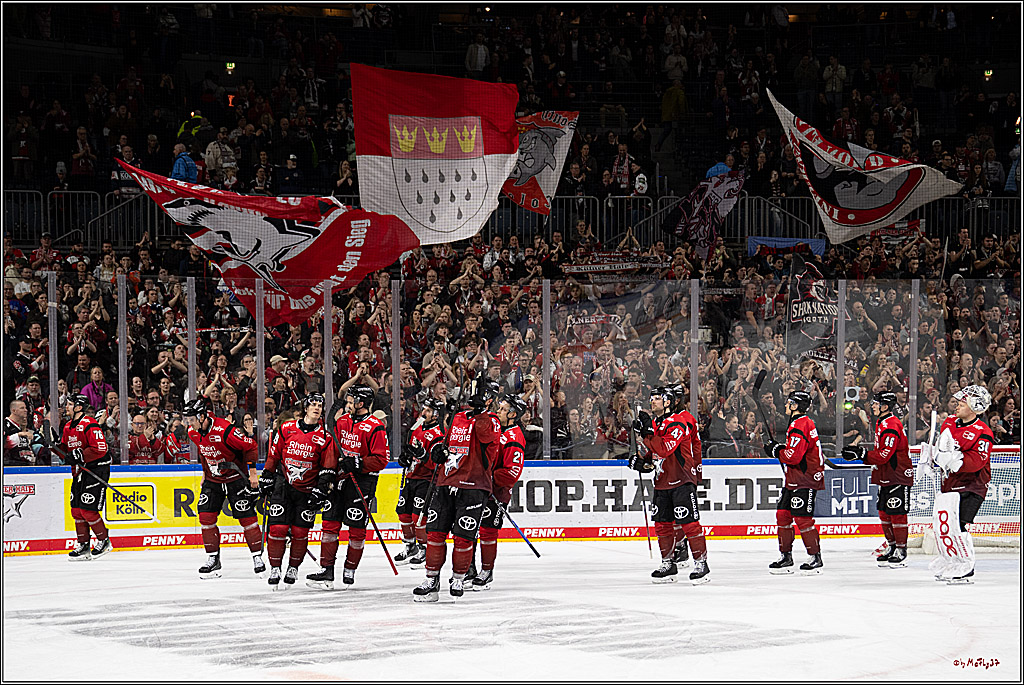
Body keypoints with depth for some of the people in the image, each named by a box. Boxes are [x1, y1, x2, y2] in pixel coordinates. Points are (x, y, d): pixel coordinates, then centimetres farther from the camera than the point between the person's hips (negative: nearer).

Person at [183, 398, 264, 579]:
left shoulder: (224, 430, -28)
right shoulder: (193, 433, -5)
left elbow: (250, 446, -19)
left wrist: (252, 472, -16)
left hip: (235, 477, -6)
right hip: (213, 479, 6)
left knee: (247, 517, -6)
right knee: (206, 517, -3)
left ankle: (258, 557, 5)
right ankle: (213, 560, 6)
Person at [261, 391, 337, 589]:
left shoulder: (325, 437, -3)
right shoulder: (287, 429, 0)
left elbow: (329, 467, -1)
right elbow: (274, 456, 9)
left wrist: (321, 490, -9)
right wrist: (266, 480, 9)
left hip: (308, 490, 0)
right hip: (283, 484, 0)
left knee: (300, 532, 1)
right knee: (278, 528, -7)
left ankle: (293, 568, 20)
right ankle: (275, 568, 4)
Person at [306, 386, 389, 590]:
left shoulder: (375, 427, -11)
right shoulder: (342, 421, 10)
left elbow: (381, 460, -14)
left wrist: (357, 463, -24)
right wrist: (327, 472, 6)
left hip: (362, 481, -6)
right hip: (340, 478, 6)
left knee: (357, 528, -1)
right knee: (330, 523, 0)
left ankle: (350, 570, 13)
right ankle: (326, 571, 0)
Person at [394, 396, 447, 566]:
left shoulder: (439, 435, -16)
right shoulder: (419, 429, 12)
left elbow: (436, 464, -22)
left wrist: (422, 454, -35)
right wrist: (404, 456, 7)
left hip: (426, 480, -9)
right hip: (412, 477, 9)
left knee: (419, 516, -14)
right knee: (404, 511, 12)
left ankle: (424, 549, 0)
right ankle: (410, 545, 27)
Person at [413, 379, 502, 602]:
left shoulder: (490, 421, -3)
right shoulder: (457, 419, 17)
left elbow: (486, 434, -27)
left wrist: (480, 411, -33)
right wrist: (440, 449, 10)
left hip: (472, 488, -6)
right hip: (446, 483, 6)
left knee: (463, 537, -6)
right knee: (435, 532, 1)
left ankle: (459, 578, 14)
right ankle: (432, 581, 9)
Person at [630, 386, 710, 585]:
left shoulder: (677, 423, -16)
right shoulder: (654, 423, 13)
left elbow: (664, 449, -28)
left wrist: (647, 433, -29)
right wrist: (643, 461, 7)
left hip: (682, 480, -9)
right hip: (662, 481, 9)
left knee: (689, 522, -11)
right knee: (662, 524, 9)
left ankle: (701, 563, -6)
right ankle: (668, 564, 18)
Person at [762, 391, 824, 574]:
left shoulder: (800, 426, -19)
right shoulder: (802, 423, 16)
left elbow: (793, 456, -24)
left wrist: (775, 451, -9)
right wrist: (778, 447, 10)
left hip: (805, 480, -11)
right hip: (795, 480, 11)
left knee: (802, 518, -10)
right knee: (783, 514, 10)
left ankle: (815, 558, -3)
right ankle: (786, 557, 15)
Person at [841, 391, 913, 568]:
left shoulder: (891, 427, -20)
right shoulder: (881, 423, 14)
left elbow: (884, 455, -25)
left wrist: (861, 453, -23)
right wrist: (860, 452, 5)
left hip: (898, 477, -11)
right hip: (885, 477, 11)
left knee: (896, 513, -7)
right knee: (884, 512, 14)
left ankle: (901, 551, -4)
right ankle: (892, 547, 23)